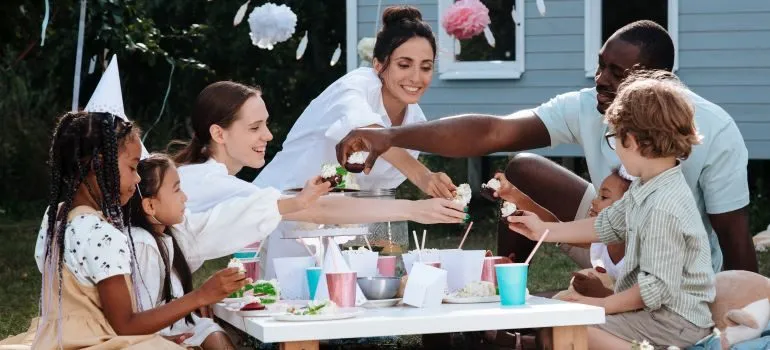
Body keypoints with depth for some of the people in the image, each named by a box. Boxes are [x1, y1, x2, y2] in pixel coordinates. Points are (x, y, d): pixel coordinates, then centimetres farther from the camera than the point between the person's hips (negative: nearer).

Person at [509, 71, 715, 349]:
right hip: (660, 309, 11)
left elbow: (658, 288, -27)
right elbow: (607, 226, 19)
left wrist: (603, 305, -16)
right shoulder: (645, 188, 4)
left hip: (675, 322, -11)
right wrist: (545, 231, 24)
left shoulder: (663, 208, -27)